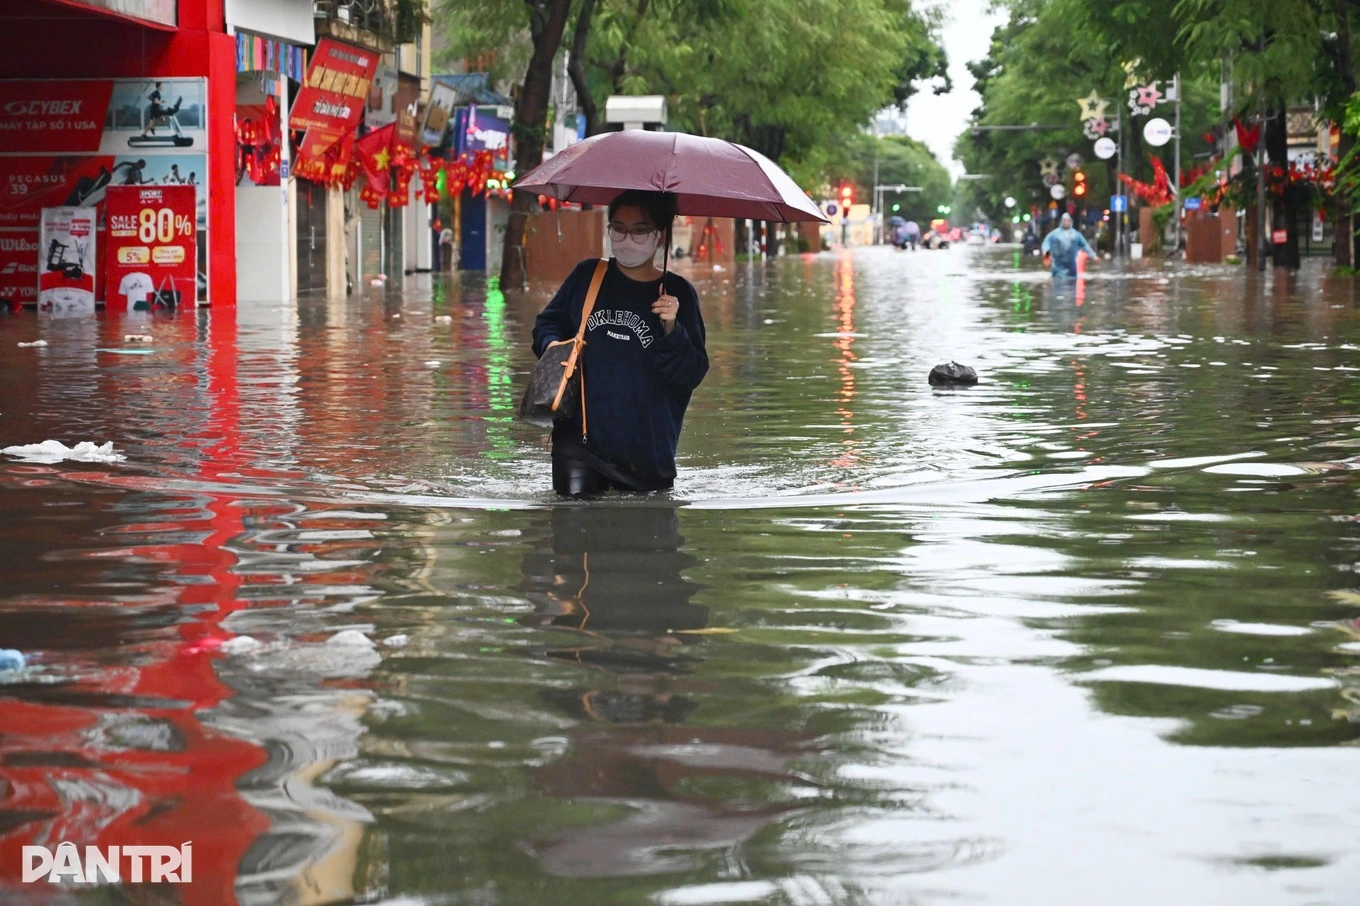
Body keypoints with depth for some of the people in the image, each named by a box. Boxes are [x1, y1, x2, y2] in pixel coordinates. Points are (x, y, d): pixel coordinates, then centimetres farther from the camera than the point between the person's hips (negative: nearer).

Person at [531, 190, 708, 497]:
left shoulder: (678, 295, 0)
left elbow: (691, 376, -4)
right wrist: (551, 345, -5)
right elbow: (548, 323, 18)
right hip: (579, 435, 1)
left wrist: (671, 330, -21)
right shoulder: (587, 276, 5)